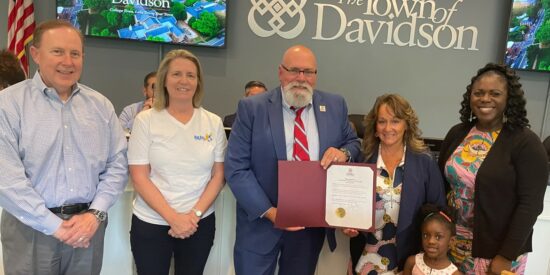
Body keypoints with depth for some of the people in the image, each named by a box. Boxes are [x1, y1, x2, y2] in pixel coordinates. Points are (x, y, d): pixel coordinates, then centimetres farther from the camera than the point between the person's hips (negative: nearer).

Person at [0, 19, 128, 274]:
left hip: (88, 224, 3)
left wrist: (95, 213, -8)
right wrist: (54, 225, -14)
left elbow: (117, 165, 3)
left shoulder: (101, 105, 5)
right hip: (31, 228, -3)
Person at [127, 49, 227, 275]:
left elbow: (218, 175, 2)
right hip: (151, 223, -1)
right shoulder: (146, 120, -5)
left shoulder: (213, 122, 1)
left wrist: (195, 214, -9)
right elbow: (139, 177, -7)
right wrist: (173, 217, -13)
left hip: (200, 223, 2)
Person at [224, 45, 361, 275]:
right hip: (261, 223, -2)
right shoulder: (252, 108, -8)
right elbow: (236, 168, -11)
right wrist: (269, 211, -19)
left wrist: (344, 153, -13)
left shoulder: (335, 106, 2)